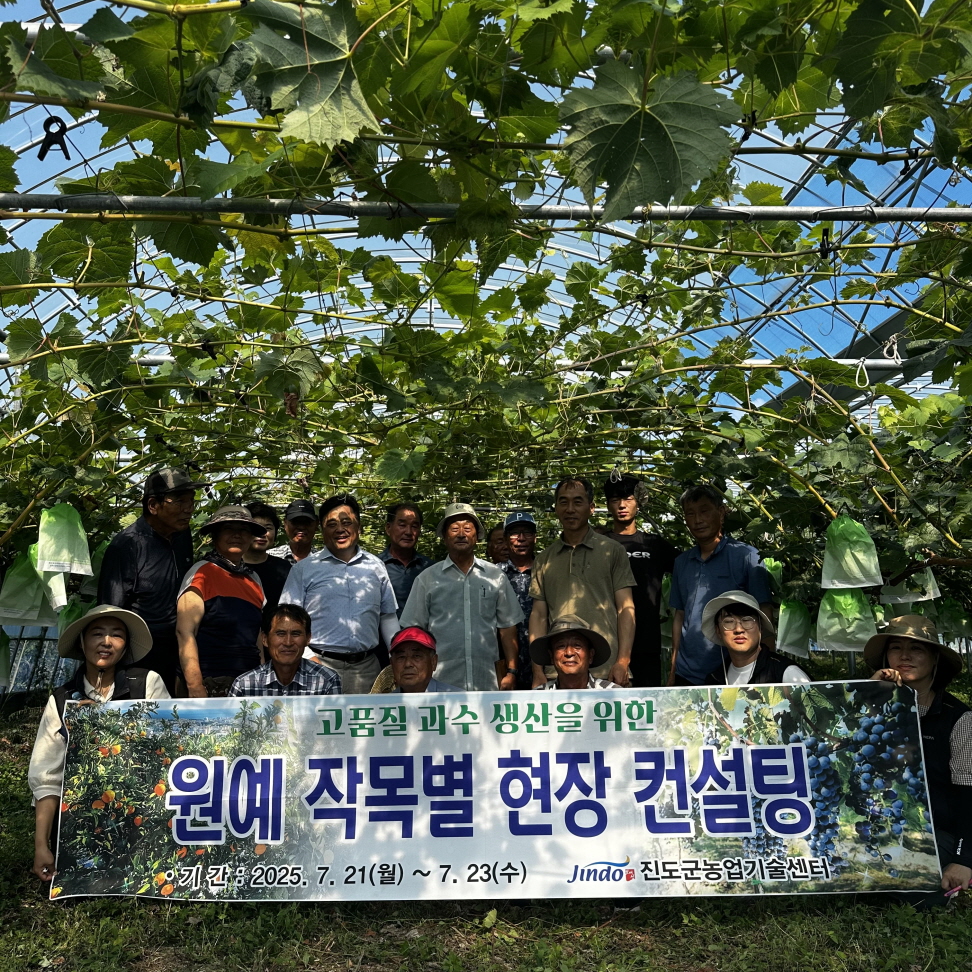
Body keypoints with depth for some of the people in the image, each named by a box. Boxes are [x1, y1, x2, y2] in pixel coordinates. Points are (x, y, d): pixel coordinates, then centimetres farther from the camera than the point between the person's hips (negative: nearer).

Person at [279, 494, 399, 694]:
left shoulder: (376, 566, 11)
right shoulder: (304, 568, 3)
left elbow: (388, 617, 14)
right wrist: (308, 657, -10)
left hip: (366, 666, 3)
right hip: (321, 665, -2)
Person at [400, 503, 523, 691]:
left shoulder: (496, 576, 9)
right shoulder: (427, 579, 5)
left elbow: (507, 627, 10)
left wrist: (511, 671, 5)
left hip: (487, 682, 1)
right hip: (441, 682, -1)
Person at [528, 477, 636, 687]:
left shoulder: (613, 551, 4)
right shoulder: (544, 559, 11)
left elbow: (626, 608, 0)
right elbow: (539, 614, 9)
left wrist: (623, 662, -9)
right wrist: (538, 670, 2)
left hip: (606, 671, -2)